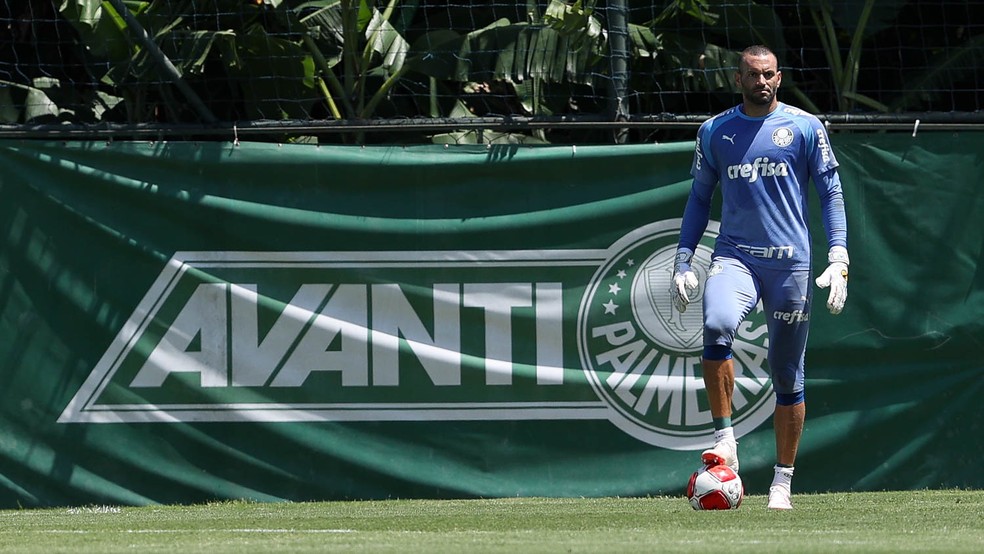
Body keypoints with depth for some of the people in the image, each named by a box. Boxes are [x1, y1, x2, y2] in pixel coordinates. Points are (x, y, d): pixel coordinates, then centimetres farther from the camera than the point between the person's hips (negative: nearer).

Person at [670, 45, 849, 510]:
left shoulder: (805, 128, 3)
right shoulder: (714, 132, 9)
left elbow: (830, 192, 4)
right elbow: (699, 197, 16)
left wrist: (838, 258, -6)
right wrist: (683, 261, 9)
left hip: (791, 262, 0)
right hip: (734, 256, 0)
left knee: (787, 374, 3)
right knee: (717, 325, -31)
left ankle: (783, 480, 14)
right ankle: (724, 439, -22)